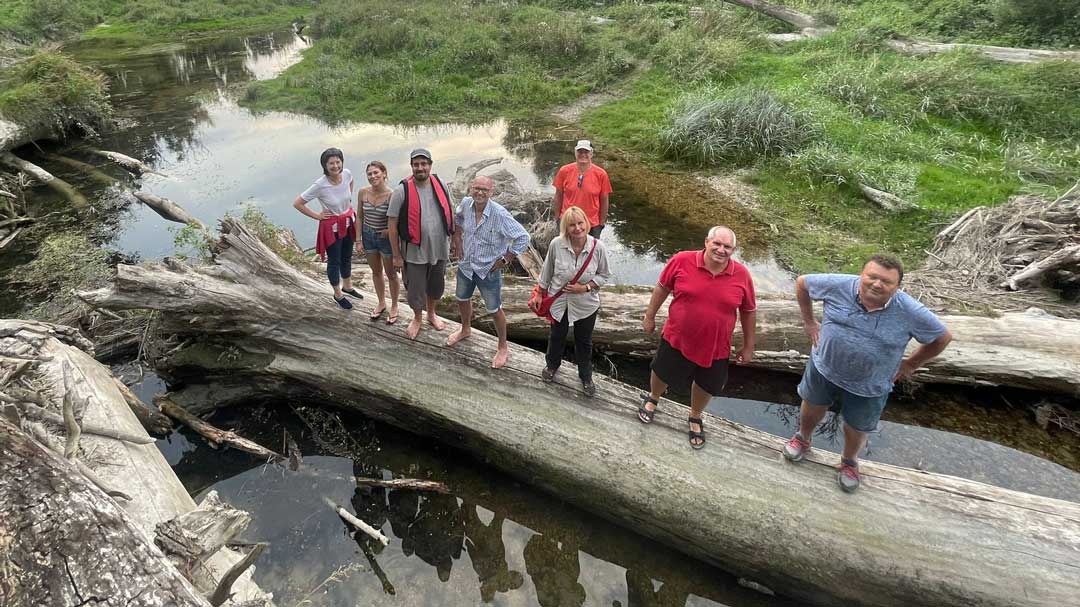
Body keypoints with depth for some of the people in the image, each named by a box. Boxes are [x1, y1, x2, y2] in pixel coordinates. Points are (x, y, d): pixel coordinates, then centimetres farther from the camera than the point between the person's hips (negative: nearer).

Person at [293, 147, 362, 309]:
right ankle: (338, 294, 34)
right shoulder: (320, 185, -28)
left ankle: (347, 286, 47)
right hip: (332, 227, -5)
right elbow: (297, 203, -20)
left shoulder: (347, 174, -14)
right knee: (334, 261, 13)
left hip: (348, 222, 5)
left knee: (347, 257, 24)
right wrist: (317, 216, -14)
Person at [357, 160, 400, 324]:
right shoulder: (363, 192, -8)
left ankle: (394, 306, 33)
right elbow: (360, 217, 2)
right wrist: (359, 241, 2)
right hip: (368, 236, 4)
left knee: (390, 274, 13)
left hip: (386, 238, -4)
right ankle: (381, 303, 41)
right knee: (376, 272, 20)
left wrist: (390, 230, -24)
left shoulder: (392, 195, -21)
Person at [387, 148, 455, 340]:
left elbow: (450, 212, 9)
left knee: (436, 286, 21)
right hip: (415, 252, -3)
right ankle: (417, 318, 39)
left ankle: (431, 313, 48)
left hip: (440, 249, 3)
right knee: (415, 290, 11)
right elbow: (392, 224, -11)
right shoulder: (402, 191, -15)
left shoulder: (440, 185, -3)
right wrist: (396, 255, -10)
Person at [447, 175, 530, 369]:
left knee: (495, 309, 9)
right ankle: (465, 329, 56)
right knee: (462, 299, 26)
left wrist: (505, 260, -18)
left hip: (489, 271, -6)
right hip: (466, 265, 6)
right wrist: (456, 237, 6)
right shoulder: (466, 203, -10)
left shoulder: (500, 215, -28)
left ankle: (503, 348, 29)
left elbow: (523, 238, -23)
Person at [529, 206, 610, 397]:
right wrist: (540, 294, 5)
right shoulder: (556, 244, -21)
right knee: (557, 336, 25)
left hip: (586, 304, 0)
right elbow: (547, 271, -4)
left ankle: (586, 377, 44)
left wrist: (585, 287, -21)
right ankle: (552, 365, 55)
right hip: (559, 301, 1)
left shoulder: (598, 247, -22)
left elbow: (604, 275, -7)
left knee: (584, 341, 20)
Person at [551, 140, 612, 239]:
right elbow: (558, 197, 3)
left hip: (592, 225, -1)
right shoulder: (564, 171, -5)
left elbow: (604, 201, 0)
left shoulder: (601, 174, -8)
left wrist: (602, 223, 2)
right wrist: (557, 218, 6)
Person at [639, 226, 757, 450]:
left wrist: (748, 346, 5)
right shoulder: (682, 261, -19)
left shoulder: (741, 275, -15)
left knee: (706, 385, 21)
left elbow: (749, 312, -1)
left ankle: (695, 418, 52)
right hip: (677, 339, -1)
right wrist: (650, 316, 5)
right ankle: (653, 399, 56)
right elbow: (662, 288, -2)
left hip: (716, 347, 1)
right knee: (663, 373, 21)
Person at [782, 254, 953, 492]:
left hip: (868, 387, -1)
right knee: (812, 407, 25)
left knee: (856, 428, 21)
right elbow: (802, 283, -6)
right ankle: (803, 439, 58)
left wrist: (911, 364, 0)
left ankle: (849, 462, 53)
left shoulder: (911, 312, -23)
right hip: (824, 368, 1)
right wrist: (809, 322, -4)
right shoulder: (839, 286, -23)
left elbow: (943, 337, -5)